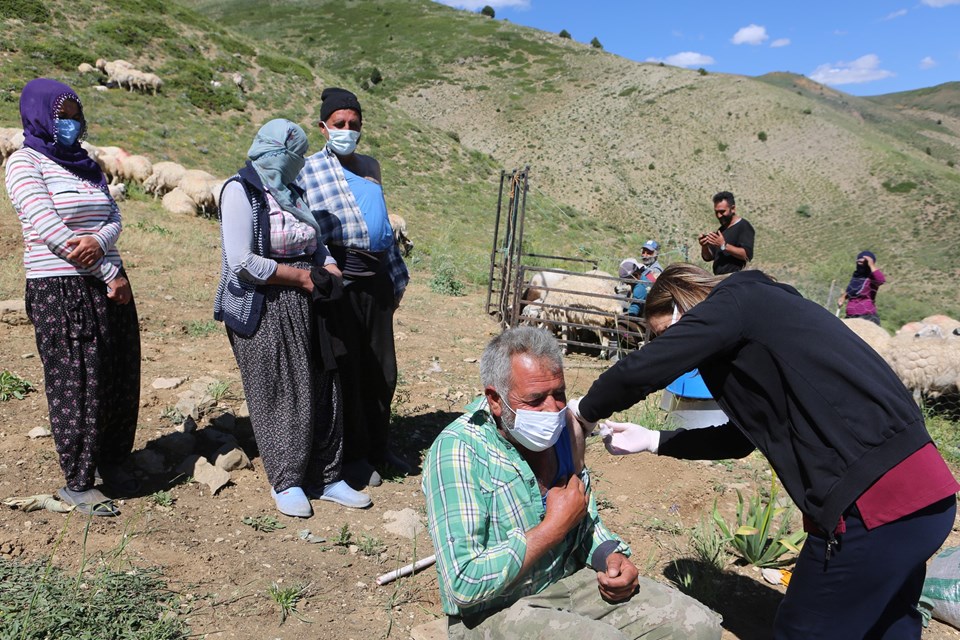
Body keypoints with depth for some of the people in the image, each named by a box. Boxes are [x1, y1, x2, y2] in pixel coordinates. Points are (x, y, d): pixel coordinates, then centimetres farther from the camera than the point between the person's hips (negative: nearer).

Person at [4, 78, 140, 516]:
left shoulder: (87, 165, 16)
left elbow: (114, 217, 6)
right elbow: (49, 229, -14)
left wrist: (98, 241, -18)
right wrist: (111, 275, -13)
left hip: (109, 285, 6)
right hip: (60, 290, -6)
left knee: (120, 379, 9)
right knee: (76, 385, 0)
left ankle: (111, 462, 28)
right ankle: (77, 483, 14)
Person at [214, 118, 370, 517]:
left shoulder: (291, 191, 16)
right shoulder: (241, 191, -9)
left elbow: (313, 244, 25)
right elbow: (242, 262, -19)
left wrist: (328, 266, 2)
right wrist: (302, 277, -13)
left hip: (305, 307, 8)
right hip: (264, 312, -7)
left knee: (321, 391, 7)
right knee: (277, 396, 1)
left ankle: (326, 477, 19)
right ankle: (286, 482, 17)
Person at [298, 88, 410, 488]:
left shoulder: (370, 166, 18)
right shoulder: (312, 169, -2)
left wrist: (396, 279, 21)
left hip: (376, 278, 7)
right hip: (341, 279, -6)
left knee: (382, 370, 11)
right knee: (348, 370, 2)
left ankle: (379, 448, 27)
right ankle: (353, 455, 16)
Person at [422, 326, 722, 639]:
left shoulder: (566, 429, -1)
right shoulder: (458, 452, -23)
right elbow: (464, 584, -29)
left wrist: (609, 555, -6)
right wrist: (555, 526, -21)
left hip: (570, 578, 7)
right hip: (493, 611, -6)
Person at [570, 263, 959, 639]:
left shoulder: (735, 302, -6)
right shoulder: (759, 318, 21)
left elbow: (641, 370, -16)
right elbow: (742, 436, 25)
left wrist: (587, 410, 3)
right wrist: (653, 441, 25)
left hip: (873, 504, -10)